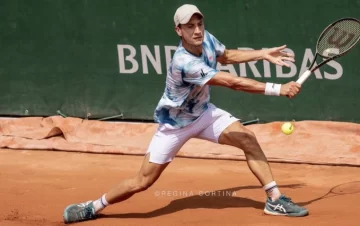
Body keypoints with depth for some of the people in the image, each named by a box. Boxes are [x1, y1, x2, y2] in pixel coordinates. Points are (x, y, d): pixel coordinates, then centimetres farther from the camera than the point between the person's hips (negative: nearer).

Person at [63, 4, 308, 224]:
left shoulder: (207, 39, -15)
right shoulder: (184, 63, -38)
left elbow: (226, 56, 11)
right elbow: (233, 82, -40)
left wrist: (264, 54, 3)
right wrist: (278, 89, -39)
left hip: (203, 112, 7)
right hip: (175, 123, -7)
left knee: (247, 138, -11)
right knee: (143, 182, -3)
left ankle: (275, 199, -2)